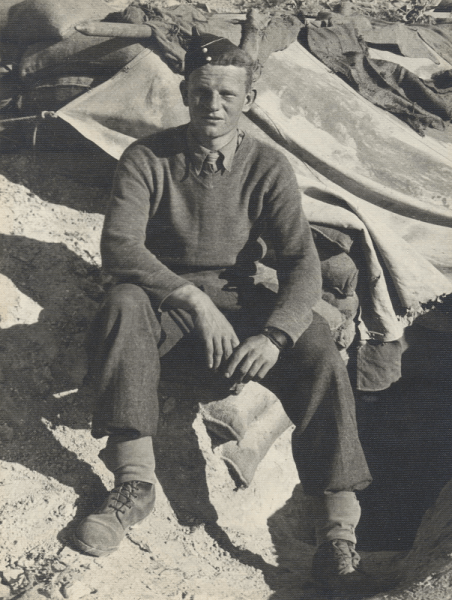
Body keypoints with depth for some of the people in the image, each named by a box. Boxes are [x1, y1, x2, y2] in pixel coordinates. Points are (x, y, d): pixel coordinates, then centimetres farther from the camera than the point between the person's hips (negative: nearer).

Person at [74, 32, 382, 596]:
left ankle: (337, 537, -32)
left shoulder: (268, 167, -5)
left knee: (317, 346, -27)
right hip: (162, 298, 0)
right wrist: (196, 301, -30)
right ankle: (134, 481, -32)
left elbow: (302, 262, -11)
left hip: (239, 301, 1)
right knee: (123, 303, -35)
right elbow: (119, 245, -19)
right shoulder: (146, 158, -7)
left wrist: (275, 335, -30)